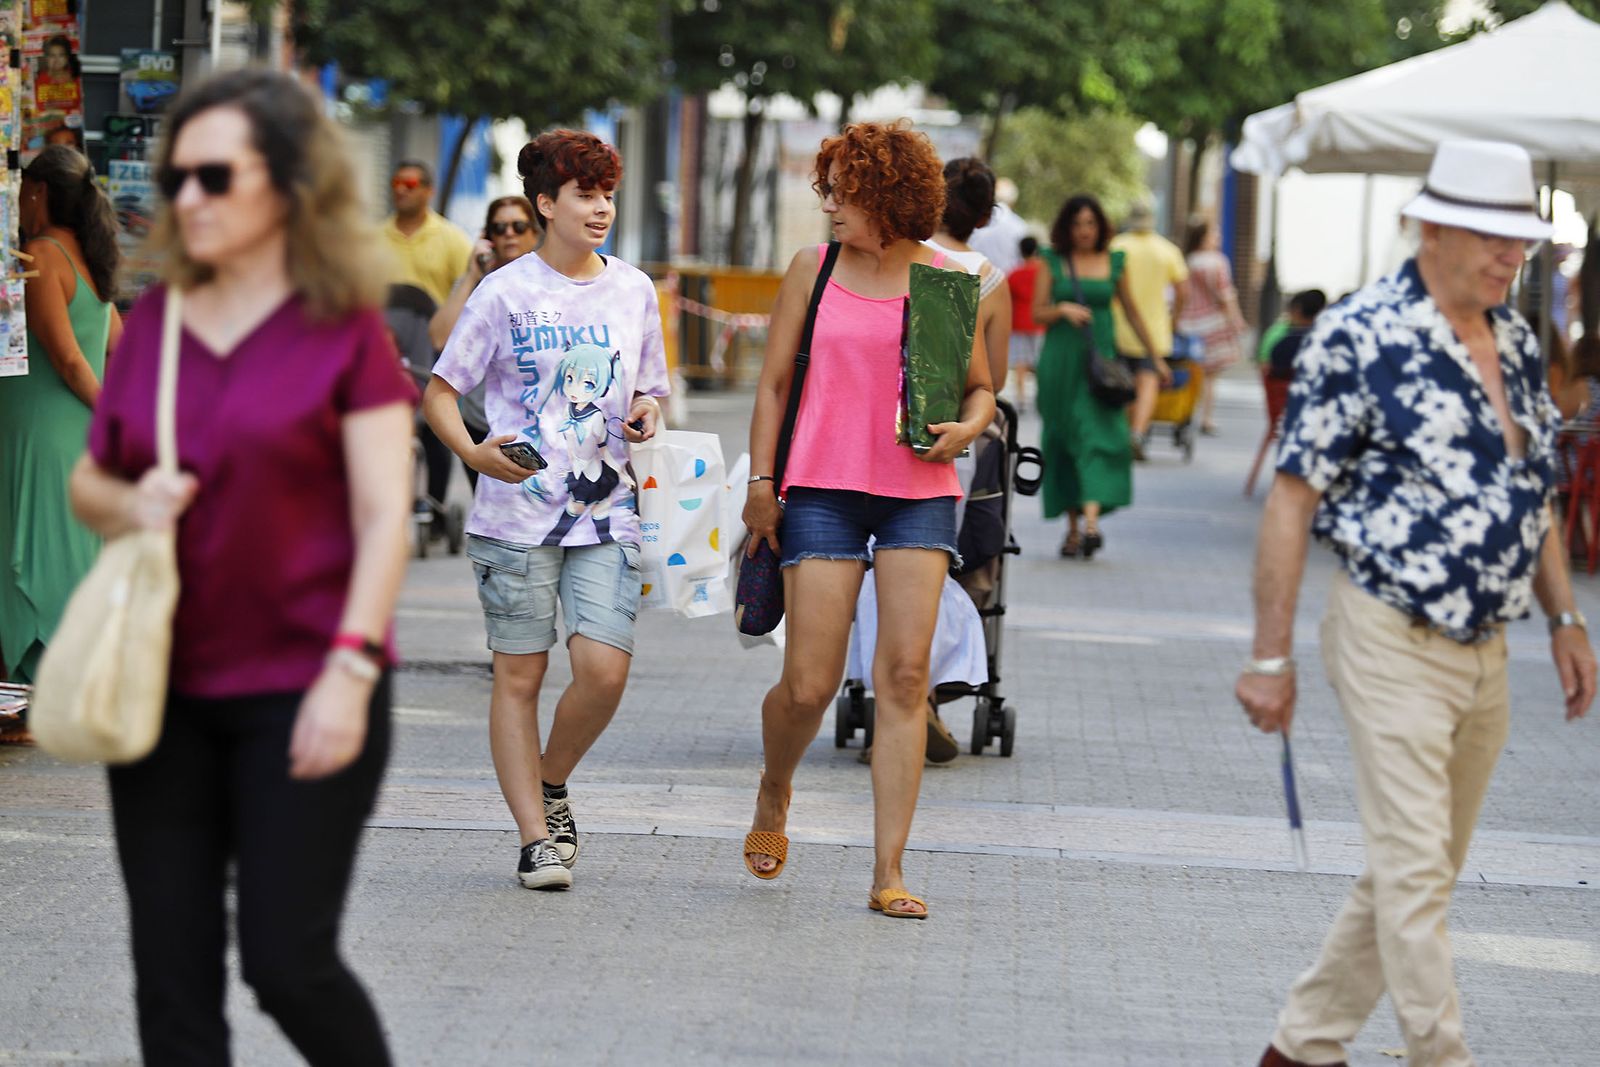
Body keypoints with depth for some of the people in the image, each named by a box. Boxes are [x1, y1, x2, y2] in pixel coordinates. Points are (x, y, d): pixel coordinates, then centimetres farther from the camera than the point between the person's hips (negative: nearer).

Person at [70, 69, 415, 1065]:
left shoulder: (345, 331, -4)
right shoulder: (153, 320, 9)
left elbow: (384, 515, -8)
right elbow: (87, 482, 18)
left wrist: (350, 668, -18)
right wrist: (126, 504, -5)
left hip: (300, 689, -5)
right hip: (166, 686, 5)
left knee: (287, 962, -4)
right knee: (172, 972, 4)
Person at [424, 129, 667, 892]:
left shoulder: (634, 291, 10)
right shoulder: (506, 293, -2)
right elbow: (440, 389, 1)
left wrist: (647, 416, -2)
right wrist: (473, 452, -18)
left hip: (606, 512, 3)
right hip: (518, 511, -3)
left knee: (604, 670, -10)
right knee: (519, 675, 0)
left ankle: (551, 785, 17)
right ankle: (536, 837, 7)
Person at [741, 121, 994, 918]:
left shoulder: (946, 281, 4)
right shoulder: (812, 271, 6)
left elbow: (980, 389, 12)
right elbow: (773, 382, 9)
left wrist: (965, 429, -9)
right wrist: (760, 482, 2)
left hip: (918, 493, 0)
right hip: (824, 489, 0)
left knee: (905, 674, -10)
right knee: (809, 685, -4)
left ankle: (888, 873, -7)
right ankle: (773, 796, 30)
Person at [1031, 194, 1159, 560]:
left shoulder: (1113, 263, 7)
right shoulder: (1053, 262, 5)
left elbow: (1131, 311, 16)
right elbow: (1037, 313, 4)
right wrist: (1063, 309, -17)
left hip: (1100, 357, -1)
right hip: (1060, 358, 1)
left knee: (1100, 433, -16)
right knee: (1063, 440, 4)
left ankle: (1092, 520, -28)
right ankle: (1073, 526, 13)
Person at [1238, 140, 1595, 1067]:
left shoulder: (1518, 343, 10)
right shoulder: (1361, 337, -12)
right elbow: (1293, 500, -11)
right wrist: (1272, 657, -12)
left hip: (1486, 653, 8)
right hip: (1393, 643, -8)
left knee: (1422, 875, 13)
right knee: (1415, 875, -8)